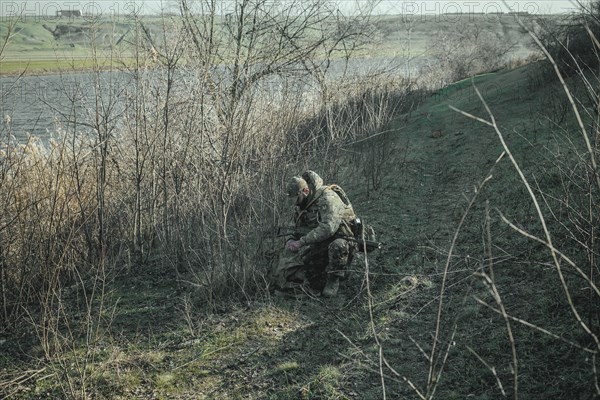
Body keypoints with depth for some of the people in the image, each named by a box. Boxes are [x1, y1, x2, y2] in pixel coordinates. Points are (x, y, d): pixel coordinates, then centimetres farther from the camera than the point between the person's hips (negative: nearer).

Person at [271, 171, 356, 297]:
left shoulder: (327, 197, -17)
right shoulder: (300, 207, 10)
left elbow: (329, 227, -31)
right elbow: (297, 231, 20)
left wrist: (302, 241, -29)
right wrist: (291, 240, -6)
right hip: (314, 247, 6)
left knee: (338, 246, -44)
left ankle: (333, 280, -18)